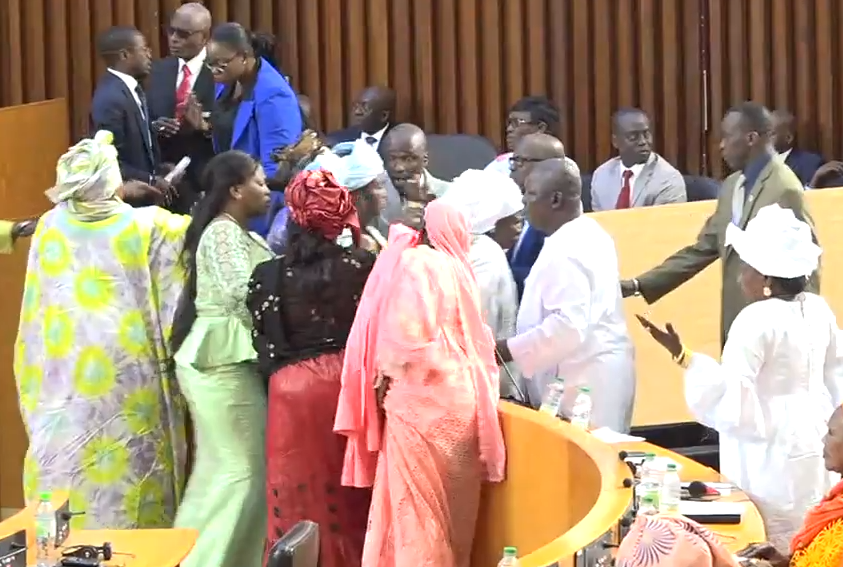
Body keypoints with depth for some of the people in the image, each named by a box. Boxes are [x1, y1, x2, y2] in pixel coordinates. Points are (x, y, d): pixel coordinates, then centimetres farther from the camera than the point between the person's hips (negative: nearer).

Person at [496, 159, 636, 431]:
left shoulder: (565, 250, -19)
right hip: (595, 371, 10)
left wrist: (508, 350, -18)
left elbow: (569, 326, -26)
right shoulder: (588, 233, 13)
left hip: (584, 380, -10)